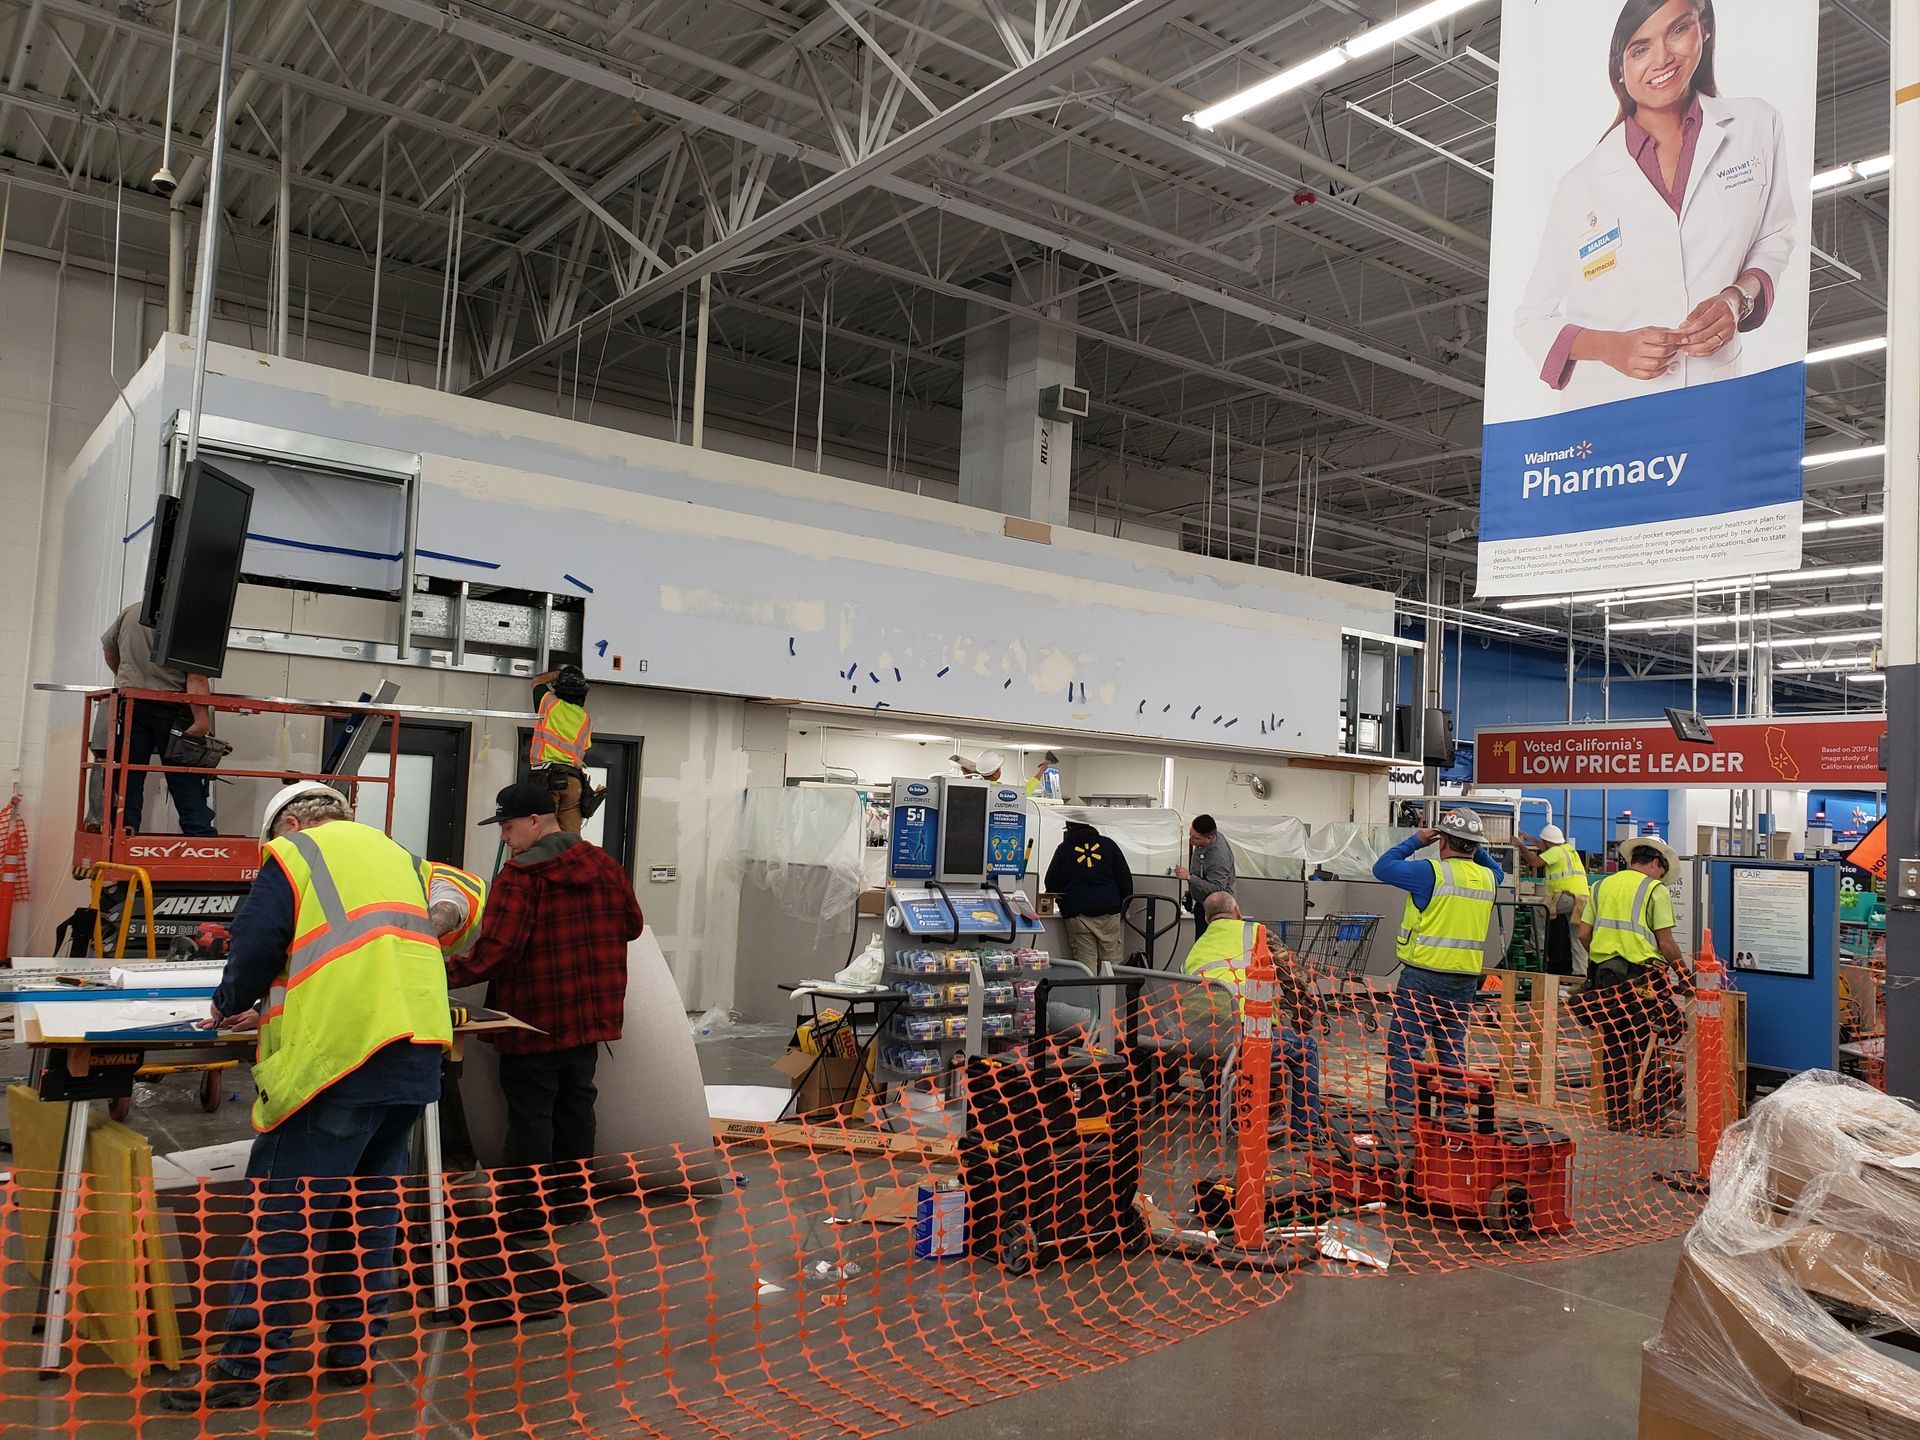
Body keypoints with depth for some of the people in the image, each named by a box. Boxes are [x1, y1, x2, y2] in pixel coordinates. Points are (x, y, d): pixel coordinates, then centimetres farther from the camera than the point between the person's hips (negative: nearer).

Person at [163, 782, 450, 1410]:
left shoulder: (293, 853, 4)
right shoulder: (396, 855, 23)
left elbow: (256, 942, -4)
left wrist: (230, 1003, 18)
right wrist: (272, 1010, 32)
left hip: (340, 1054, -7)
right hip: (418, 1054, 7)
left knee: (283, 1211, 2)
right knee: (370, 1205, 15)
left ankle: (248, 1365, 7)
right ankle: (355, 1348, 21)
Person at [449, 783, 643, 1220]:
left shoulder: (521, 874, -17)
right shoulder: (605, 865, 4)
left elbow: (497, 948, -24)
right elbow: (632, 925, 13)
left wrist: (449, 974, -16)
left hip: (535, 1020, -6)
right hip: (591, 1017, 7)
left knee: (530, 1113, 4)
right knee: (576, 1105, 18)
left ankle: (528, 1209, 11)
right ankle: (574, 1195, 28)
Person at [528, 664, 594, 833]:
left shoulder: (549, 703, 9)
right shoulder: (586, 718, 16)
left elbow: (537, 680, 27)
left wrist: (559, 672, 40)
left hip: (546, 775, -3)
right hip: (574, 778, 3)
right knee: (571, 836, -1)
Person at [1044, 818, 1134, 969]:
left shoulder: (1064, 848, 7)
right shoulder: (1108, 844, 11)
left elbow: (1051, 884, 12)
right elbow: (1125, 879, 10)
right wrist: (1123, 908, 17)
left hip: (1077, 913, -1)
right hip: (1109, 911, 1)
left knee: (1086, 963, -2)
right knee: (1113, 963, 2)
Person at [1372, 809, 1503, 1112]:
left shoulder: (1432, 872, -13)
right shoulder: (1488, 877, 6)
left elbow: (1382, 867, -5)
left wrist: (1415, 841, 5)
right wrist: (1474, 849, 22)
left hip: (1424, 977, -6)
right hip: (1465, 979, 6)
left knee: (1404, 1049, -3)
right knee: (1453, 1051, 14)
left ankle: (1400, 1112, -7)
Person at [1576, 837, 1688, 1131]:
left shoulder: (1602, 886, 13)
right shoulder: (1655, 889, -2)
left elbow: (1584, 934, 9)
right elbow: (1666, 943, -6)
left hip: (1603, 976, 5)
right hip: (1642, 978, -4)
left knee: (1613, 1046, 10)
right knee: (1646, 1048, 2)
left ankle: (1617, 1116, 13)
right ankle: (1651, 1118, 5)